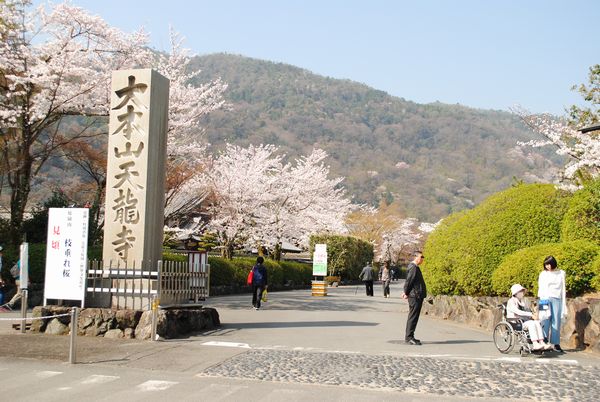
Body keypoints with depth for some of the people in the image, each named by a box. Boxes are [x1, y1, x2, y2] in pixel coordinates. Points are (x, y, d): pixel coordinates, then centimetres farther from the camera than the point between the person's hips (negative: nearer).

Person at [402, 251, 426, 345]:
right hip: (415, 296, -11)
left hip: (418, 296, 11)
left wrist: (406, 292, 18)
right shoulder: (413, 267, -15)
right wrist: (406, 293, -13)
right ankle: (409, 337, -7)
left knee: (413, 316, 14)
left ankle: (409, 336, 19)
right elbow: (409, 280, -19)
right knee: (413, 316, -8)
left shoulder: (415, 267, 18)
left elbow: (409, 281, 23)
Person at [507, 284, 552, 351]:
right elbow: (517, 311, -19)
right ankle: (535, 344, -43)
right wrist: (530, 314, -26)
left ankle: (542, 343, -36)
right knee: (531, 323, -32)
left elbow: (529, 311, 20)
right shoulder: (511, 302, -4)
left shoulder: (525, 301, 20)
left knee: (537, 322, -24)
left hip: (525, 320, 6)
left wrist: (533, 315, -4)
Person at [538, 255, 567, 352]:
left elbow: (563, 289, 11)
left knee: (556, 321, -1)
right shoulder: (543, 274, 9)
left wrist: (564, 305, 8)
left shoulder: (561, 273, 10)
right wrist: (540, 300, -1)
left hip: (556, 299, 1)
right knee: (545, 321, -7)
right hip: (545, 299, -1)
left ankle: (556, 343, 3)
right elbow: (540, 288, 9)